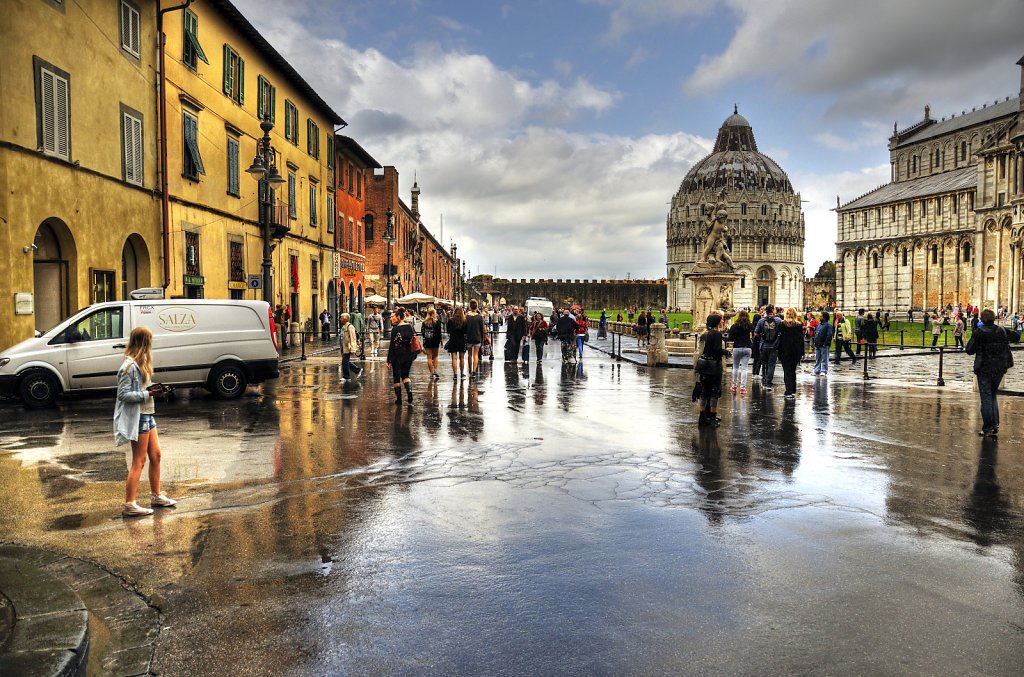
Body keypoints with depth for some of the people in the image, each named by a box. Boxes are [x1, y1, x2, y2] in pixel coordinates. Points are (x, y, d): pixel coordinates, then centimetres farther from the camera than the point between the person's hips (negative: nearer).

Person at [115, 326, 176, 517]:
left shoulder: (141, 363, 13)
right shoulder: (130, 366, -17)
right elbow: (123, 394, -19)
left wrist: (155, 389, 2)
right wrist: (148, 394, -21)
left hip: (147, 415, 10)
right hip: (137, 417, -10)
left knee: (155, 455, 15)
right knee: (139, 461, -4)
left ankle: (156, 496, 27)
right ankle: (128, 505, 3)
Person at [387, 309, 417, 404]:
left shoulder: (395, 329, -13)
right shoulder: (410, 327, 3)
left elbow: (392, 345, -13)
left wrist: (388, 360, -9)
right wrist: (414, 355, 18)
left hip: (397, 356, -5)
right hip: (409, 355, 5)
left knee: (396, 377, 8)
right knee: (405, 375, 19)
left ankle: (399, 399, 11)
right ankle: (409, 389, -8)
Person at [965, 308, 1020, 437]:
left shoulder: (978, 332, -13)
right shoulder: (1002, 331, 1)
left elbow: (969, 350, -14)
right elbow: (1017, 336, 19)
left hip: (984, 370, -4)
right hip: (999, 369, 5)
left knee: (986, 399, 1)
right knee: (993, 396, 19)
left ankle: (988, 429, 3)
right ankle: (995, 425, 14)